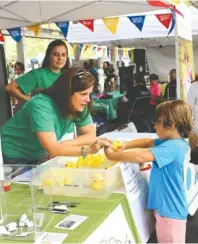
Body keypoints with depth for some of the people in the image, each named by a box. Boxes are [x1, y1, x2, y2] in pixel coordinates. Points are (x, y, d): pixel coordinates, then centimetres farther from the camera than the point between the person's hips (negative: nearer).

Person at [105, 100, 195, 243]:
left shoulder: (172, 147, -25)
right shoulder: (173, 142, 4)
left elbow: (141, 156, -35)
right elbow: (148, 142, 13)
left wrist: (113, 155, -24)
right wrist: (124, 146, 0)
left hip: (170, 210, -9)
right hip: (169, 207, 9)